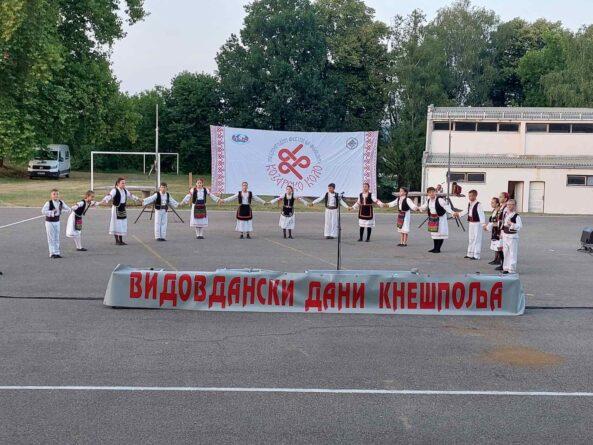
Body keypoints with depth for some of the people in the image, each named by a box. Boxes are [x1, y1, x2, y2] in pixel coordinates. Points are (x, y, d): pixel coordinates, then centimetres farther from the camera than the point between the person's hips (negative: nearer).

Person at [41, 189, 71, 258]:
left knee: (57, 238, 8)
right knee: (51, 238, -1)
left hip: (57, 222, 5)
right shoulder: (48, 203, -18)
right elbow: (43, 211, -31)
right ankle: (52, 253, 4)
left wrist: (61, 211, -13)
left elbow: (68, 209, 2)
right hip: (49, 222, -5)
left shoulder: (61, 202, -3)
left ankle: (57, 253, 14)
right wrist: (52, 212, -33)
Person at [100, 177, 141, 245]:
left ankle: (121, 240, 17)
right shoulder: (115, 190, -14)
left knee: (123, 225, 9)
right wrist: (103, 201, -47)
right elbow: (109, 196, -30)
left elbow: (130, 196, 25)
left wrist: (138, 199, 33)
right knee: (116, 224, -4)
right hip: (116, 209, -7)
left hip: (123, 209, 7)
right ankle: (117, 241, 3)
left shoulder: (125, 190, 9)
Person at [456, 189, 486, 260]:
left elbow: (481, 214, -21)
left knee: (477, 239, -3)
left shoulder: (478, 205, -17)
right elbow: (466, 211, 23)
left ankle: (476, 255, 2)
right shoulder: (469, 204, 8)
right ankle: (470, 254, 26)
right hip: (471, 223, 9)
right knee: (471, 238, 16)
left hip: (477, 223, -8)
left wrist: (483, 223, -28)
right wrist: (459, 214, 25)